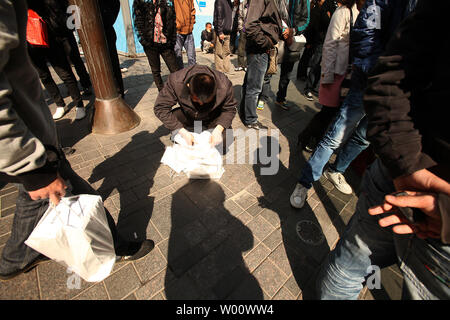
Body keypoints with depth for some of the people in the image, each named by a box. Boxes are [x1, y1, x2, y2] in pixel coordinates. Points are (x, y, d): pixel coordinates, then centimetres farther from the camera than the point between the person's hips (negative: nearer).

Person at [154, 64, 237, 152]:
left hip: (212, 117, -1)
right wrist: (183, 132, -33)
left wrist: (218, 129, -32)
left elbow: (230, 109, -15)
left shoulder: (224, 86, -31)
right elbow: (160, 108, -26)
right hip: (188, 115, 2)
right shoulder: (175, 82, -32)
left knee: (223, 143, -21)